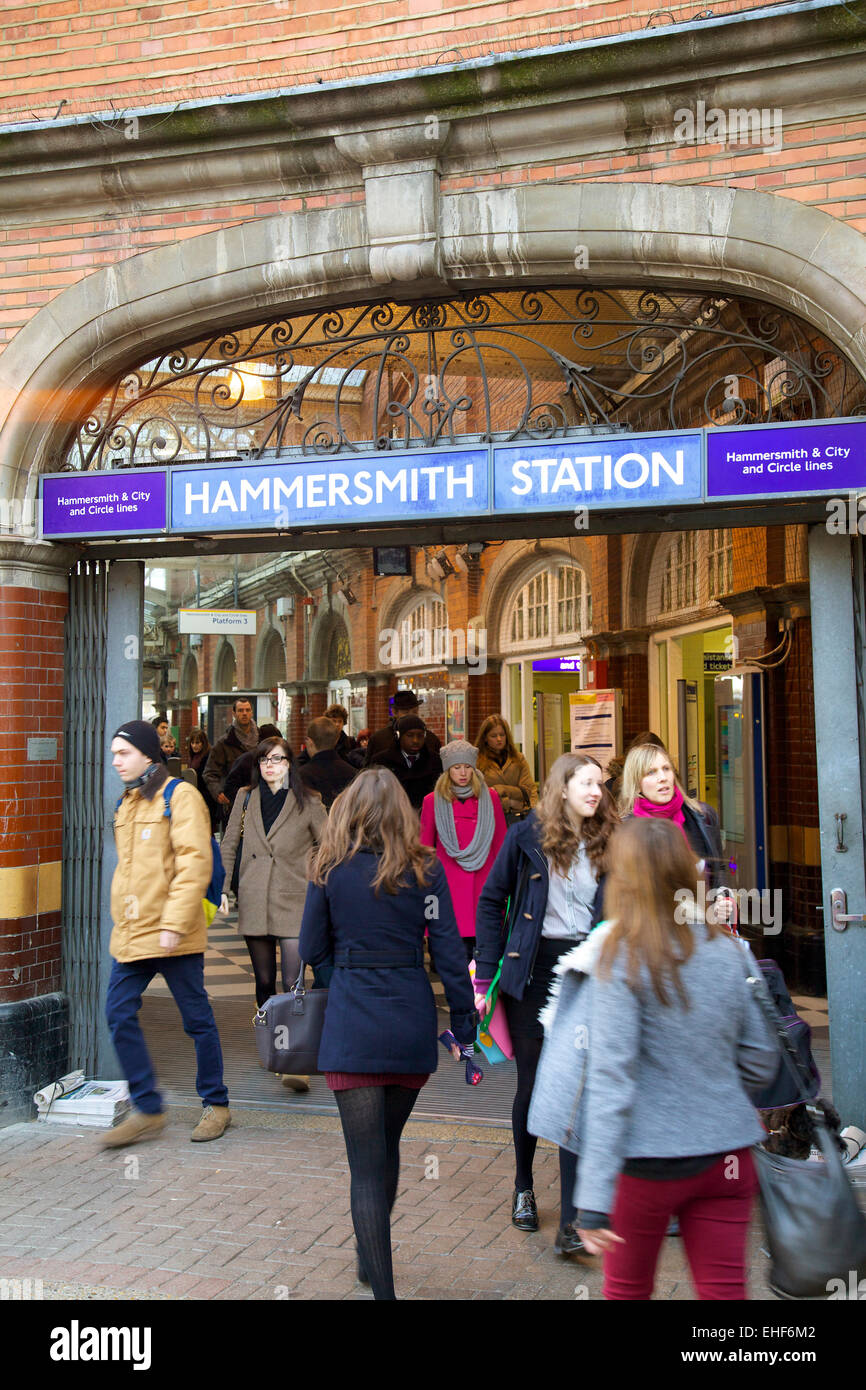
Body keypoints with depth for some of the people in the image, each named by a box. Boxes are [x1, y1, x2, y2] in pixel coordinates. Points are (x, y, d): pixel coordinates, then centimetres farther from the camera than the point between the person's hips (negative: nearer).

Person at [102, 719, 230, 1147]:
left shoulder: (180, 797, -9)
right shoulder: (127, 802, 15)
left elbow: (195, 863, -17)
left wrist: (174, 922, -22)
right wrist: (122, 917, 17)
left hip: (171, 936, -7)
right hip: (129, 934, 8)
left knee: (197, 1018, 4)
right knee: (119, 1015, 3)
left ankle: (216, 1104, 19)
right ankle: (147, 1110, 14)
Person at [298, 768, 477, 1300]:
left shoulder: (331, 870, -3)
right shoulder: (425, 868, -1)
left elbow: (313, 951, 2)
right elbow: (449, 950, -4)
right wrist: (465, 1025, 1)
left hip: (352, 1028, -3)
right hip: (413, 1025, 3)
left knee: (367, 1165, 2)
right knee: (387, 1146, 23)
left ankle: (383, 1286, 0)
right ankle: (371, 1258, 42)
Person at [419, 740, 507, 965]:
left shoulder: (489, 798, 8)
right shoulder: (433, 801, 7)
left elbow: (501, 844, 11)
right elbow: (425, 847, 12)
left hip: (483, 882, 1)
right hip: (449, 885, -1)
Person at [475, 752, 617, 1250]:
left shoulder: (606, 842, 6)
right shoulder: (527, 836, -3)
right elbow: (492, 901, 1)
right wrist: (485, 975, -4)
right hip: (533, 972, -1)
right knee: (532, 1085, 10)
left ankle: (571, 1220, 1)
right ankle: (524, 1187, 33)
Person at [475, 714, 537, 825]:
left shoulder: (518, 759, 17)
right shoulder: (477, 762, 4)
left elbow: (527, 790, 10)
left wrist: (503, 789, -6)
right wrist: (509, 803, -3)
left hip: (519, 816, 3)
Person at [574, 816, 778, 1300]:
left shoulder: (624, 959, -14)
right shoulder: (730, 950, 0)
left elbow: (612, 1079, -18)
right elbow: (761, 1063, 8)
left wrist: (595, 1197, -17)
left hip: (649, 1159, -3)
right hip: (727, 1154, 3)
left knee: (628, 1288, 18)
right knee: (725, 1290, 10)